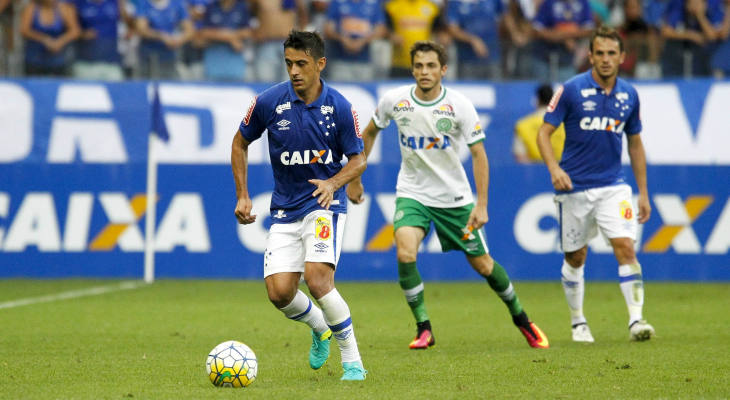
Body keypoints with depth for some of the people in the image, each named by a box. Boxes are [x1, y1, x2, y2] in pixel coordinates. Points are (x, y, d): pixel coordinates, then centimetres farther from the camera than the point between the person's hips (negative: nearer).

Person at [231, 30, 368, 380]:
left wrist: (332, 183, -18)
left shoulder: (339, 108, -10)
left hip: (324, 203, -3)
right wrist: (242, 196, 3)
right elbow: (240, 143, 9)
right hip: (285, 209, 3)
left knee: (317, 277, -24)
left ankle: (353, 361, -9)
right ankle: (320, 328, 25)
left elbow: (358, 159, 1)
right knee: (279, 292, -10)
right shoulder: (269, 102, -7)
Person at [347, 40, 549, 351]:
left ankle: (520, 318, 31)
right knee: (405, 252, -25)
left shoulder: (459, 106, -15)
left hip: (454, 196, -1)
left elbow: (479, 155, -11)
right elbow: (370, 132, 9)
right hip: (412, 193, 1)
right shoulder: (395, 101, -10)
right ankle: (423, 329, -10)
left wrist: (481, 205, -18)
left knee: (482, 263, 6)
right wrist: (355, 179, 10)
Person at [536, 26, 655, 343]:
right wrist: (554, 168, -23)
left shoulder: (629, 95, 4)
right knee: (575, 258, 8)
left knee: (625, 247, -16)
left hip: (613, 186, 2)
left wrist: (643, 192, 13)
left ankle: (636, 320, -16)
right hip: (574, 186, -2)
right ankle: (578, 322, 26)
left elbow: (635, 144, 14)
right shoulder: (571, 90, -8)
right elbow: (544, 132, -6)